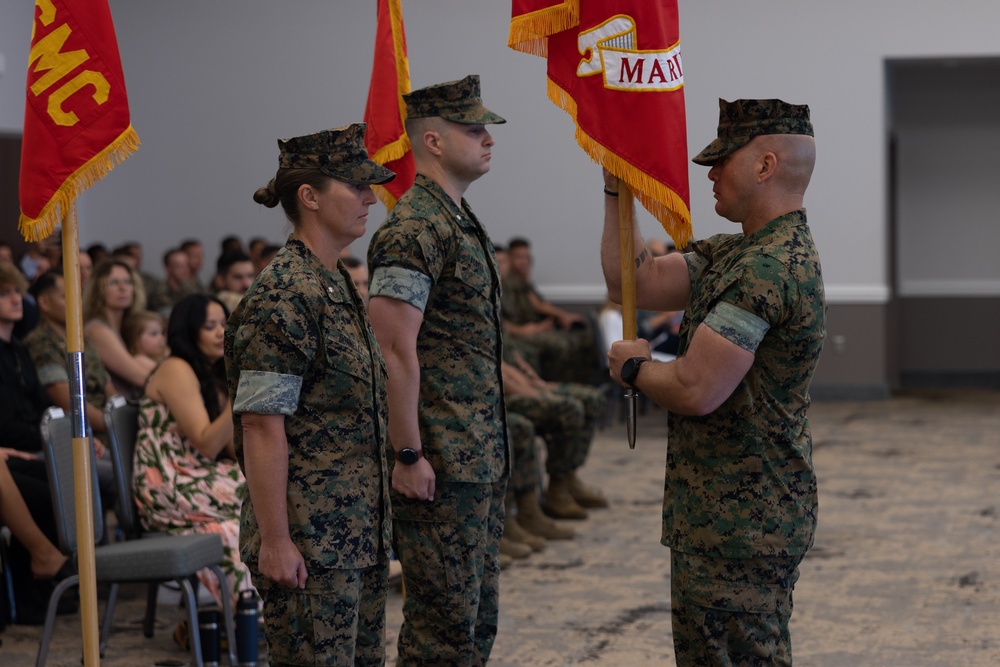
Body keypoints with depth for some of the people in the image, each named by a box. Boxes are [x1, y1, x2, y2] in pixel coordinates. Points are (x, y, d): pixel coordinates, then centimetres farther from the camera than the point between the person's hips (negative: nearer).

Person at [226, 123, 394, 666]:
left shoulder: (339, 287, 14)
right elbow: (261, 425, -19)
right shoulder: (283, 296, -15)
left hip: (360, 536, 9)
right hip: (310, 540, -9)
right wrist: (274, 540, -21)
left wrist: (373, 528, 19)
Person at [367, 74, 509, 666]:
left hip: (484, 459, 10)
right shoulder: (414, 228, -15)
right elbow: (395, 351, -20)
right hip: (440, 464, -10)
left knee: (478, 618, 14)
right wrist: (407, 455, -21)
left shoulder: (466, 222, 16)